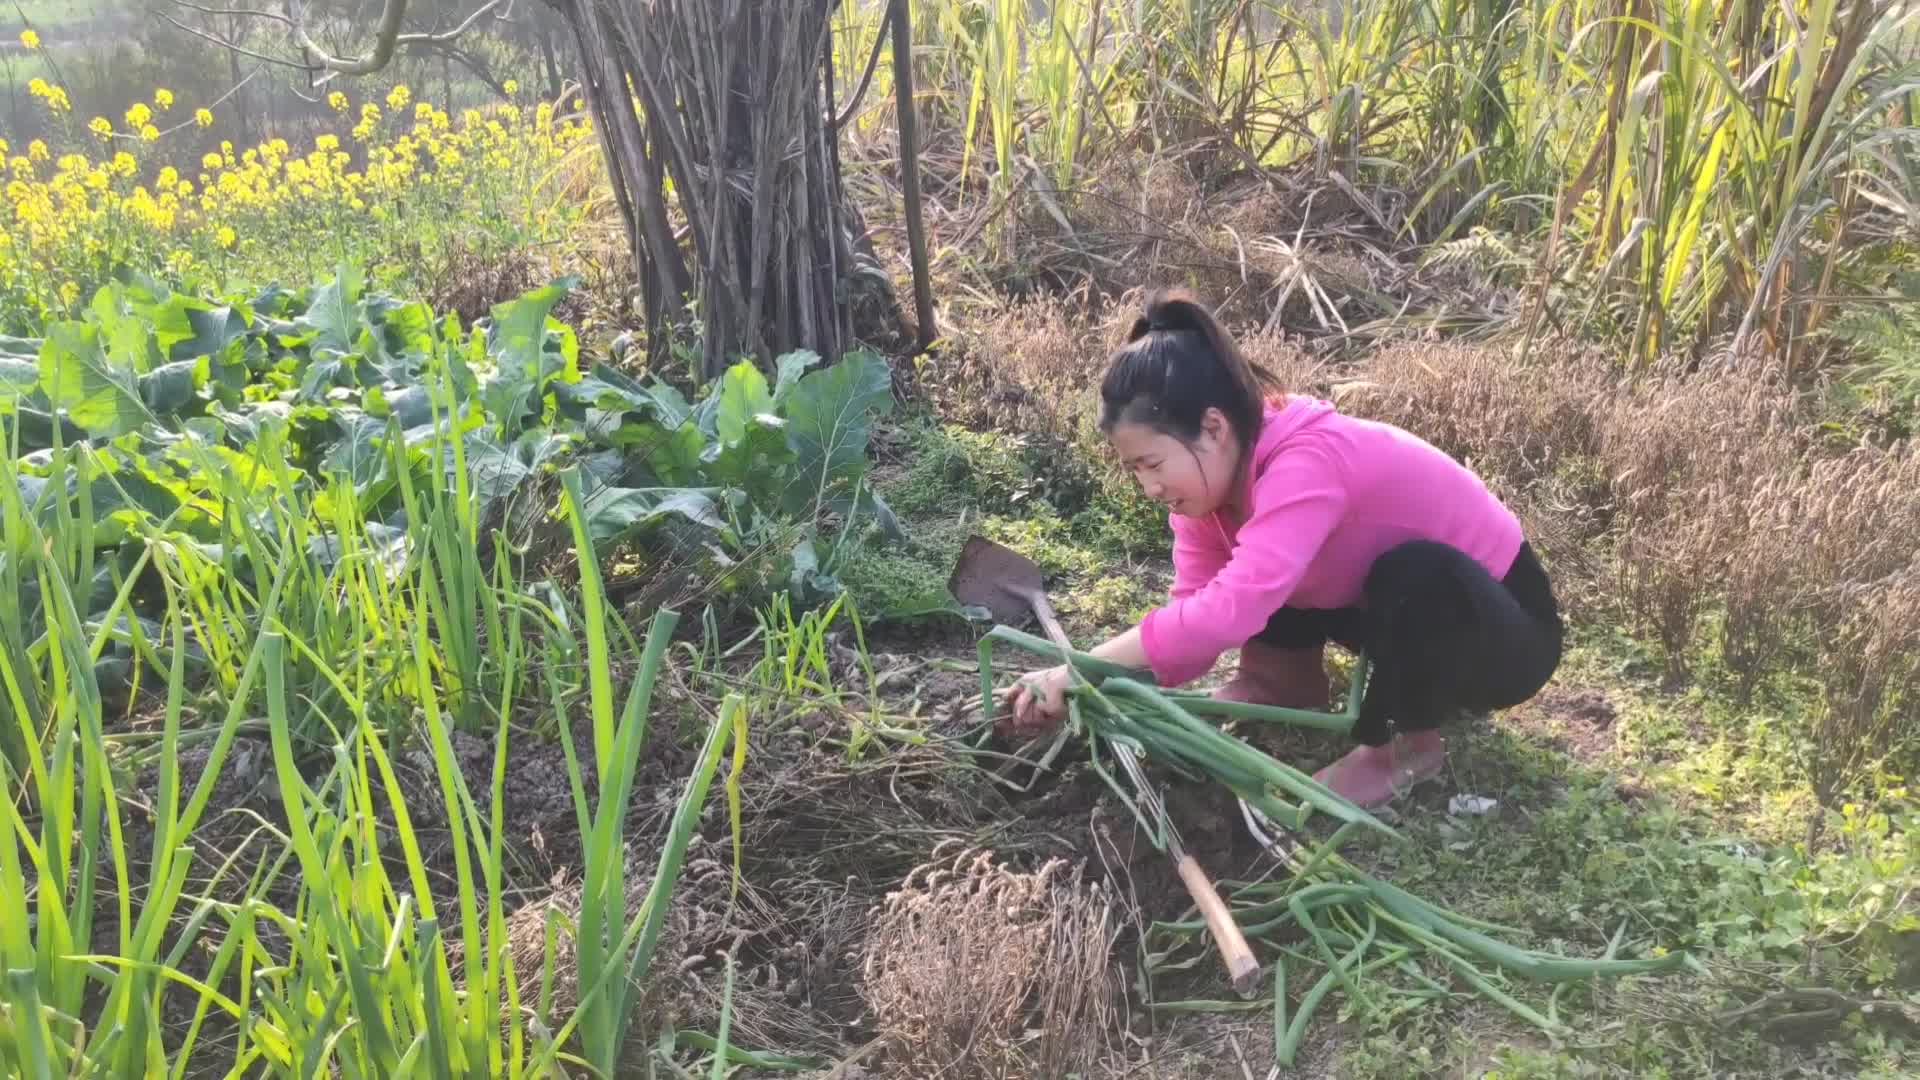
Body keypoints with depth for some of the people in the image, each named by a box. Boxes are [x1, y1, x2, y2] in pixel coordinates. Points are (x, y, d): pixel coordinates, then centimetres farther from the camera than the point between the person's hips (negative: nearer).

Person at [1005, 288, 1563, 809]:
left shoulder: (1309, 460, -36)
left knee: (1414, 571, -38)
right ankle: (1292, 681, 14)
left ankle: (1407, 745, -12)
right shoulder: (1217, 465, -11)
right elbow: (1194, 612, -13)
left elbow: (1229, 613, -45)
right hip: (1407, 613, 7)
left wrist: (1079, 671, -39)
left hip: (1506, 628, -6)